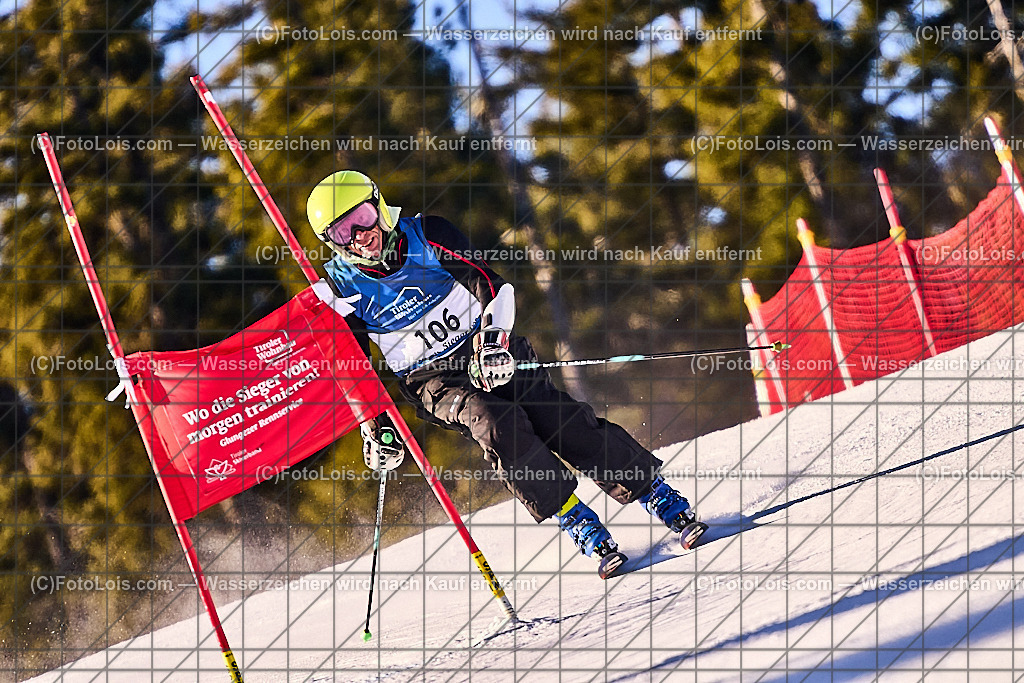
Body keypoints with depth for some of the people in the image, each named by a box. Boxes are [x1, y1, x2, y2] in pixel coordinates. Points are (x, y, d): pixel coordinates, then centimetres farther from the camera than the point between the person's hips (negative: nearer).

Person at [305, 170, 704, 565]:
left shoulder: (427, 236, -10)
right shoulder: (343, 286, -6)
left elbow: (492, 286, -14)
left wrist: (494, 337, -31)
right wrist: (375, 428, -8)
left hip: (488, 350, 0)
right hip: (432, 381, 0)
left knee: (557, 417, -18)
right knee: (491, 420, -30)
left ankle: (657, 494, -12)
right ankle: (573, 519, -26)